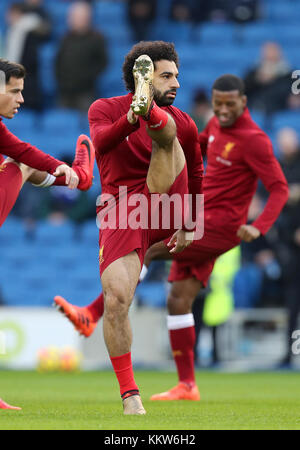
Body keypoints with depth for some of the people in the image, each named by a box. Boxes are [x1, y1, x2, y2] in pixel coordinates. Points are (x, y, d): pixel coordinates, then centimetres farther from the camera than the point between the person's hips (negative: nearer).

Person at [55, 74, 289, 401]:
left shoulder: (254, 140, -15)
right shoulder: (217, 124, 11)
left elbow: (280, 189, -17)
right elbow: (201, 143, 34)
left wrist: (259, 227, -31)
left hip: (220, 227, -9)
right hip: (201, 221, 9)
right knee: (179, 300, 3)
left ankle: (91, 315, -14)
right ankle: (187, 386, 5)